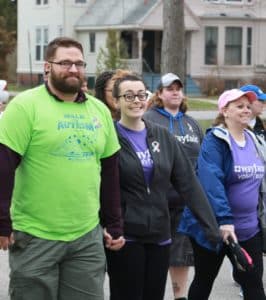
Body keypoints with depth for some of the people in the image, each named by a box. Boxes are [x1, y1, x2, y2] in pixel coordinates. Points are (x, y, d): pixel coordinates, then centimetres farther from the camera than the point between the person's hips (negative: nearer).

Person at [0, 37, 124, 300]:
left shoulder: (99, 110, 11)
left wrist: (114, 225, 13)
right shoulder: (25, 106, -7)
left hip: (87, 236, 5)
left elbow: (109, 173, 15)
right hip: (35, 238, -5)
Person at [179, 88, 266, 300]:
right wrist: (224, 219, -34)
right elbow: (211, 182, -26)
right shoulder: (215, 141, -14)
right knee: (204, 282, 10)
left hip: (248, 229, 6)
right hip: (214, 228, -6)